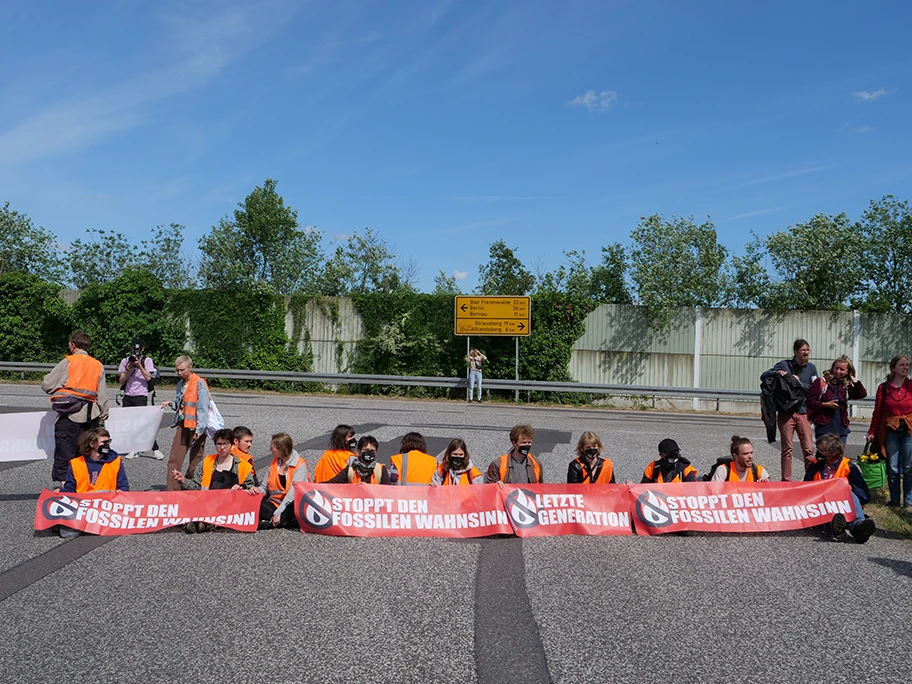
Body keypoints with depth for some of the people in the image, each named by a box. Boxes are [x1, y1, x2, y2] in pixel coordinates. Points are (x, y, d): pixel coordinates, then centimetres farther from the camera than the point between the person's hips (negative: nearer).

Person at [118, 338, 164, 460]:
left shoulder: (147, 361, 1)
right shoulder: (125, 361, 8)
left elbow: (148, 377, -9)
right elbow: (122, 381, 5)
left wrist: (139, 365, -15)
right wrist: (128, 370, -11)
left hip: (141, 396, -4)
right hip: (127, 396, 4)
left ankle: (155, 450, -3)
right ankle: (134, 450, 11)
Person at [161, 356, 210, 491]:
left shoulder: (200, 383, -10)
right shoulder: (180, 384, 13)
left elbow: (203, 408, -13)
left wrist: (200, 429, -18)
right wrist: (171, 403, 2)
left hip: (195, 426, -7)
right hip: (182, 424, 7)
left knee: (195, 459, 2)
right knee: (174, 458, 4)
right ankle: (172, 488, 8)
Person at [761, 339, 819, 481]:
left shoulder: (811, 368, 8)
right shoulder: (785, 364, 2)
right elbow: (763, 376, -2)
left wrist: (800, 383, -11)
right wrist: (777, 373, -19)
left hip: (803, 412, 2)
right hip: (786, 412, -2)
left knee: (808, 449, -1)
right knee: (787, 449, 2)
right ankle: (786, 480, 9)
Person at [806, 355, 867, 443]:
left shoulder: (846, 386, 13)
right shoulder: (821, 382, 0)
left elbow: (862, 394, -2)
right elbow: (810, 402, -4)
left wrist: (852, 378, 1)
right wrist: (826, 404, -17)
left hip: (841, 429, 5)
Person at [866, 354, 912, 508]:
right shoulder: (884, 387, 4)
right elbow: (877, 411, 6)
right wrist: (872, 432, 3)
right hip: (890, 432, 0)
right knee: (892, 469, 4)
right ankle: (895, 500, 17)